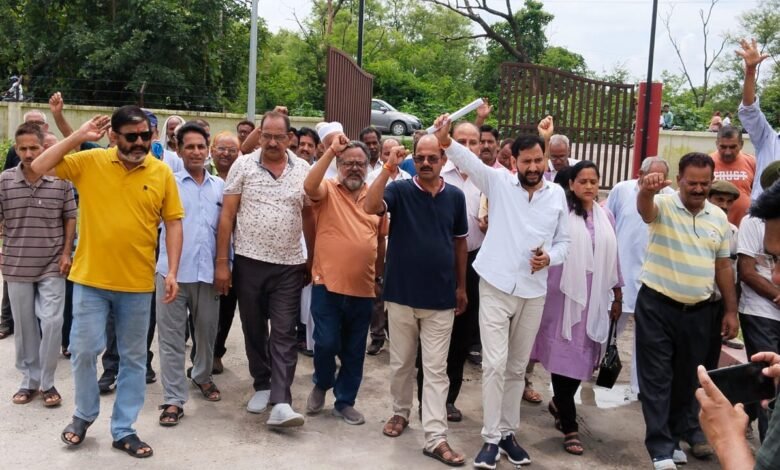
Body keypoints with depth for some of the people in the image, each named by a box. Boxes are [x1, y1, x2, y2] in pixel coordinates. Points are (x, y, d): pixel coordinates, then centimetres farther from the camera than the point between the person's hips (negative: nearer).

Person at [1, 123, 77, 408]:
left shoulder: (61, 180, -4)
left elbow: (70, 218, 4)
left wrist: (66, 252, -2)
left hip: (52, 266, -1)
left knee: (51, 323, -5)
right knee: (24, 326, 10)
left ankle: (47, 382, 11)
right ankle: (29, 380, 24)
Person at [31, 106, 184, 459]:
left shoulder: (162, 172, -2)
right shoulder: (89, 162, -2)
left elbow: (173, 223, 1)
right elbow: (38, 169, -7)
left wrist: (172, 272, -6)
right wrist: (79, 136, -12)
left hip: (137, 283, 1)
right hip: (90, 278, 0)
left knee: (133, 358, 9)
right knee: (83, 350, 4)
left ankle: (123, 430, 24)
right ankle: (84, 415, 30)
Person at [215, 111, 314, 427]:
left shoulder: (303, 170, 3)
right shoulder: (243, 165, -2)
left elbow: (308, 217, 10)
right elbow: (227, 215, -2)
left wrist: (313, 261, 9)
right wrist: (222, 262, -6)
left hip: (289, 266, 0)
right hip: (249, 262, 0)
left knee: (284, 335, -2)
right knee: (254, 330, 12)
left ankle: (281, 403, -3)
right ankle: (262, 386, 29)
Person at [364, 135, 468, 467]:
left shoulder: (455, 197, 2)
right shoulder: (399, 190, -5)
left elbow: (460, 242, 11)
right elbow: (370, 207, -24)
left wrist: (461, 286, 11)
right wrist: (388, 167, -28)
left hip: (441, 298, 1)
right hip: (401, 294, -1)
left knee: (436, 369, 3)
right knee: (401, 363, 15)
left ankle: (436, 438, 6)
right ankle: (400, 412, 36)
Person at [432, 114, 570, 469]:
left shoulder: (557, 194, 5)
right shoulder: (499, 182, -3)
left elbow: (563, 241, 12)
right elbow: (470, 161, -20)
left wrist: (550, 258, -10)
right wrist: (446, 141, -39)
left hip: (533, 293, 3)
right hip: (495, 287, -3)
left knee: (517, 367, 12)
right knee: (495, 364, -7)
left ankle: (507, 432, 26)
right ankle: (491, 438, 5)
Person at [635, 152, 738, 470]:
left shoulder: (719, 217, 7)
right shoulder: (663, 205, -8)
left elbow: (723, 266, 12)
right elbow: (645, 209, -34)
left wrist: (731, 311, 10)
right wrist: (647, 191, -58)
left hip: (699, 311, 5)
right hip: (657, 306, -4)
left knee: (689, 376, 17)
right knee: (656, 377, 0)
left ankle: (683, 427, 37)